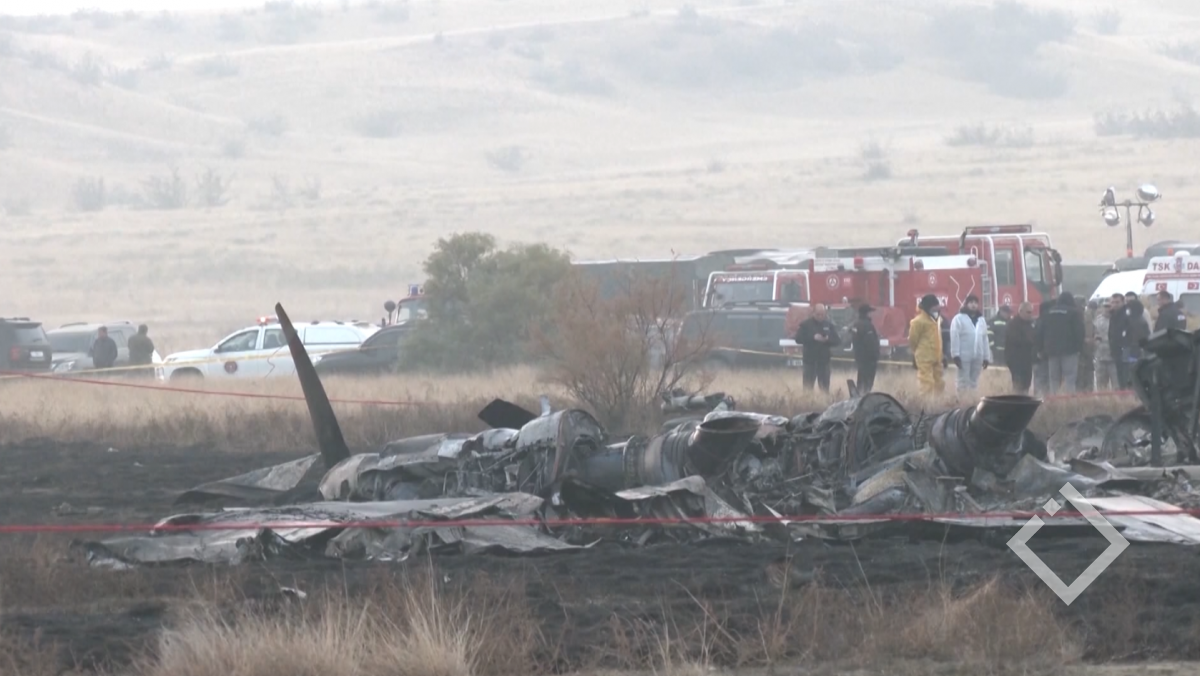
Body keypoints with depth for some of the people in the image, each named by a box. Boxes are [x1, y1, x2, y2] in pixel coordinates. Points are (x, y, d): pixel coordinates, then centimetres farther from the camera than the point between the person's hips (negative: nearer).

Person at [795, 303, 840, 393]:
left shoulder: (829, 325, 7)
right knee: (808, 387, -4)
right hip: (810, 360, -2)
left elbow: (838, 340, 5)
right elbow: (798, 338, -8)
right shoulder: (805, 324, 1)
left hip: (824, 360, 2)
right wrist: (813, 337, -19)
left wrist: (828, 339, -16)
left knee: (824, 388, 3)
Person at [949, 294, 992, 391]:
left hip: (978, 357, 5)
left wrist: (987, 357, 12)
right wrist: (955, 354, -16)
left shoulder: (981, 320, 16)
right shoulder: (959, 318, -2)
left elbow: (985, 339, 16)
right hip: (964, 356, -5)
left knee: (974, 382, 9)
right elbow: (955, 338, -9)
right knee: (964, 382, -6)